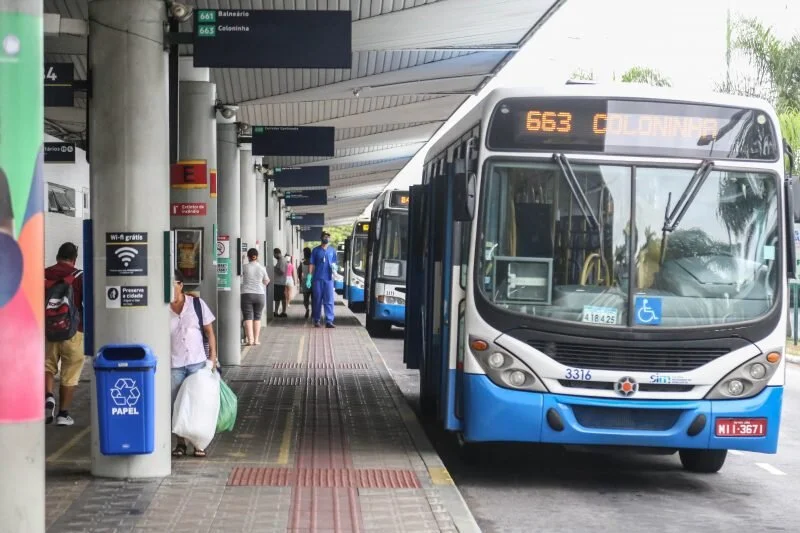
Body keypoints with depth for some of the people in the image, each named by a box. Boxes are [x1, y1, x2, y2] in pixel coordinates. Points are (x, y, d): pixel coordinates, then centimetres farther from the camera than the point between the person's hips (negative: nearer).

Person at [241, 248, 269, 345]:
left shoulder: (245, 267, -6)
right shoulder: (262, 268, 1)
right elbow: (266, 282, 11)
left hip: (246, 294, -2)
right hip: (260, 294, 2)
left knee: (248, 318, -2)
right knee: (257, 317, 12)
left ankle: (250, 340, -12)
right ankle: (256, 340, 12)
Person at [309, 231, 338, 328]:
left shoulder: (332, 250, 11)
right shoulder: (316, 250, 5)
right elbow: (312, 264, 4)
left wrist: (334, 268, -6)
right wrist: (310, 276, -6)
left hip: (328, 279, 1)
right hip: (317, 279, -1)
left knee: (329, 300, -6)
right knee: (317, 300, 4)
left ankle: (329, 321, -9)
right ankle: (316, 320, 11)